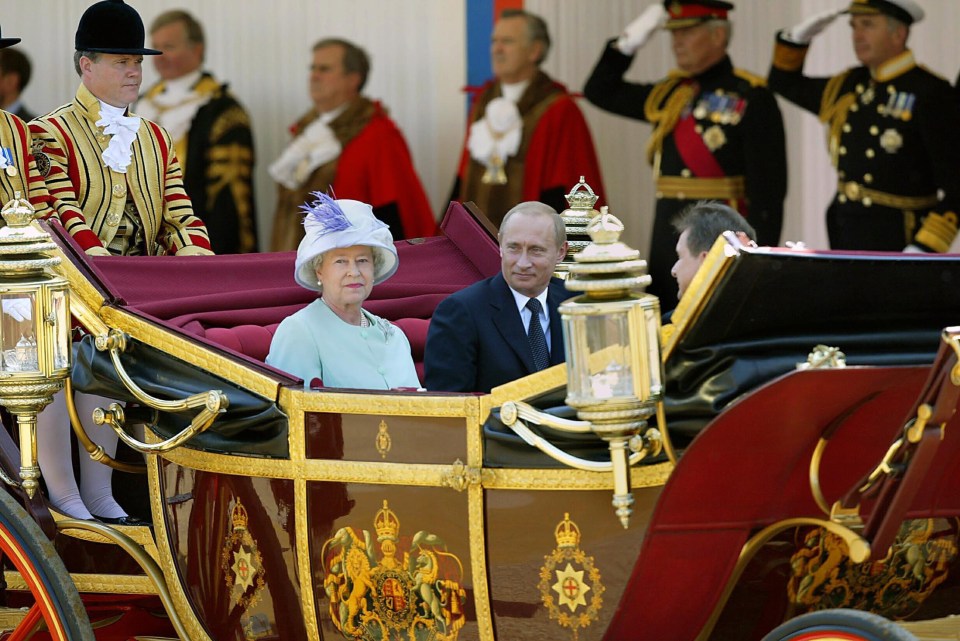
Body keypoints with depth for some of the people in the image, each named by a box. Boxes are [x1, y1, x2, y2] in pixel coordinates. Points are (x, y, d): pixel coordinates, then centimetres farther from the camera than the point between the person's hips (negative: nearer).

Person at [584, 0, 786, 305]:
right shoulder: (670, 94, 13)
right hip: (667, 241, 7)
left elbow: (768, 190, -12)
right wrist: (630, 41, 12)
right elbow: (600, 92, 25)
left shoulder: (751, 99, -8)